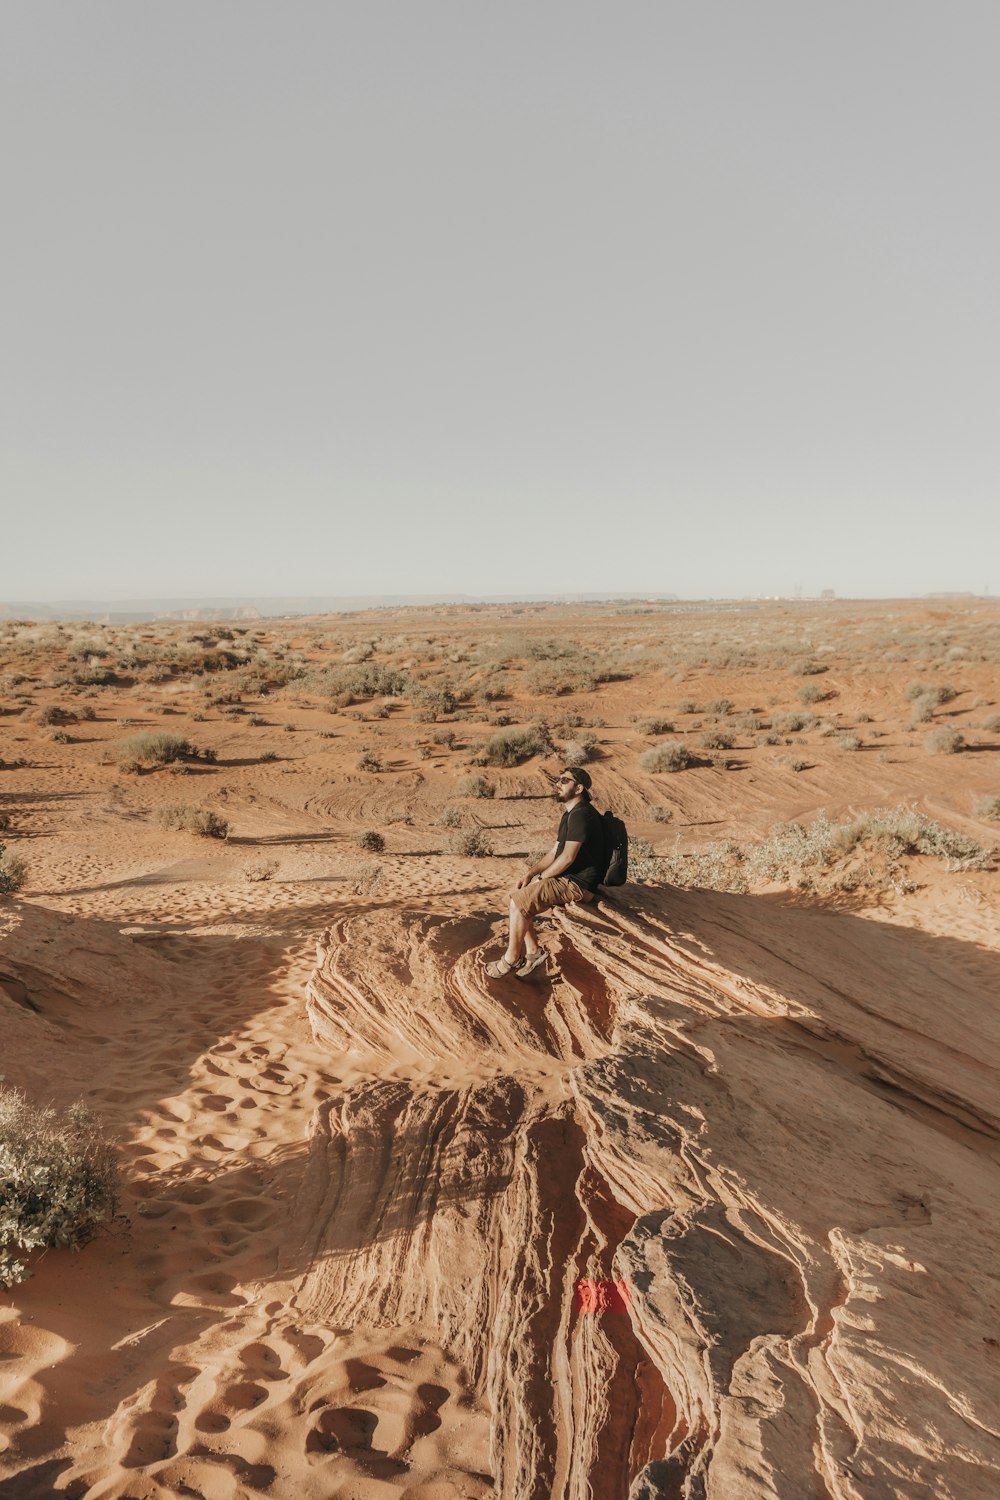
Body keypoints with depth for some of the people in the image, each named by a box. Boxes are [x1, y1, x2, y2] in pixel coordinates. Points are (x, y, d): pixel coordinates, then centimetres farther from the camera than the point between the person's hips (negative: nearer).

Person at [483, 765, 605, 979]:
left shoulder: (581, 815, -18)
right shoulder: (569, 814, 16)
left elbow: (567, 857, -21)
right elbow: (554, 851, 16)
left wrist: (540, 878, -11)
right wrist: (529, 873, 2)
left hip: (578, 885, -10)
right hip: (567, 879, 10)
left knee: (519, 901, -16)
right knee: (517, 897, 5)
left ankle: (512, 959, -4)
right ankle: (532, 951, 5)